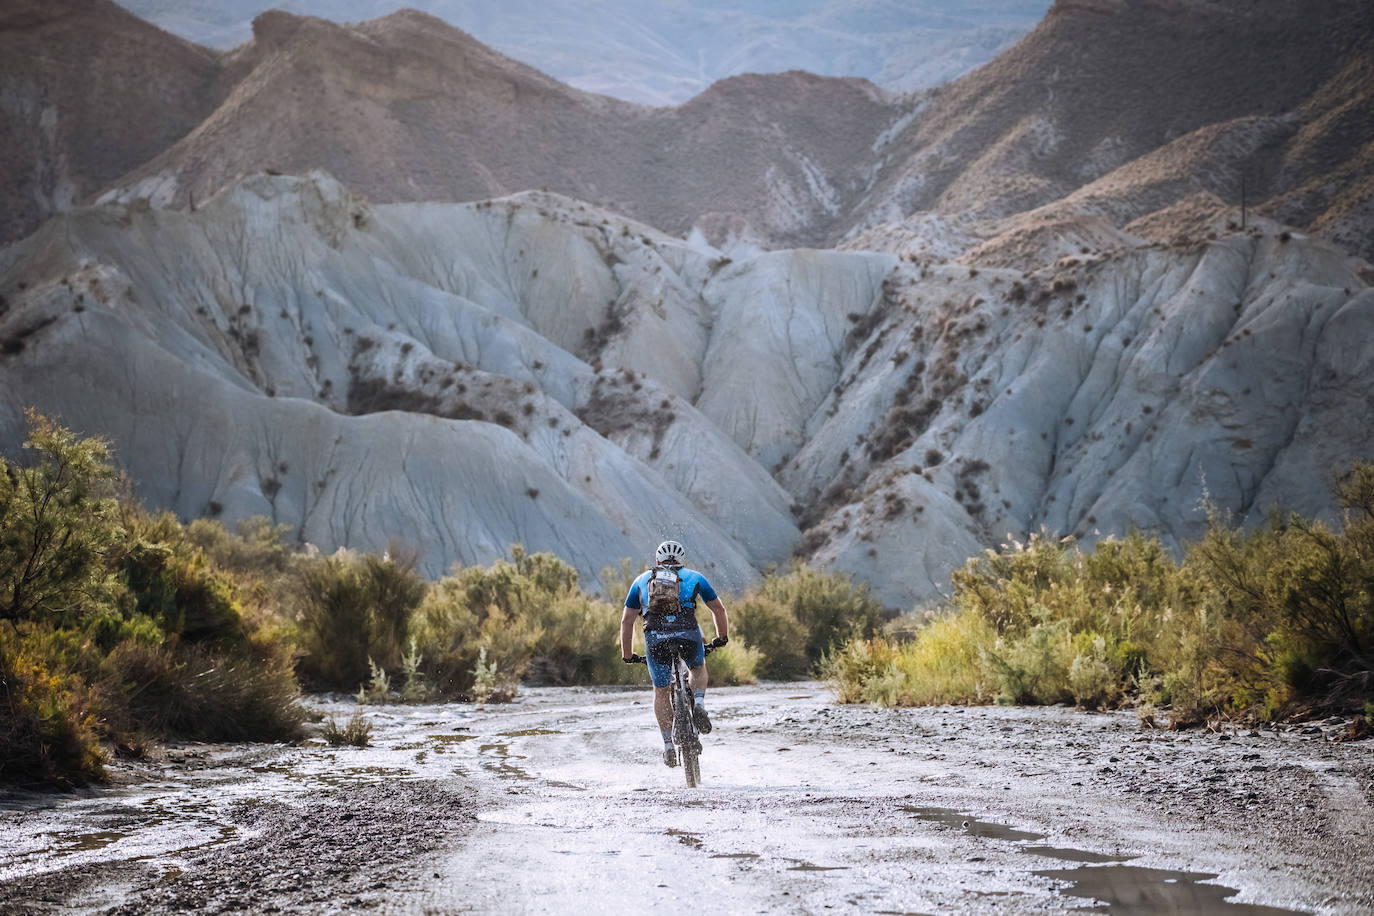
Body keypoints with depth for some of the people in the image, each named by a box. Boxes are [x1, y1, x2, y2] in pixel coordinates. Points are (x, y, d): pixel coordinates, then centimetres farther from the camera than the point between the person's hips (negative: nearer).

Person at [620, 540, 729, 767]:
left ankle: (668, 744, 9)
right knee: (698, 668, 31)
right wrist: (722, 637, 38)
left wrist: (626, 655, 32)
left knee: (661, 691, 17)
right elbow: (718, 608, 24)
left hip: (655, 637, 0)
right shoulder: (693, 577, 24)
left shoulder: (642, 580, 27)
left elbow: (626, 620, 26)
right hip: (688, 634, 0)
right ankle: (699, 705, 6)